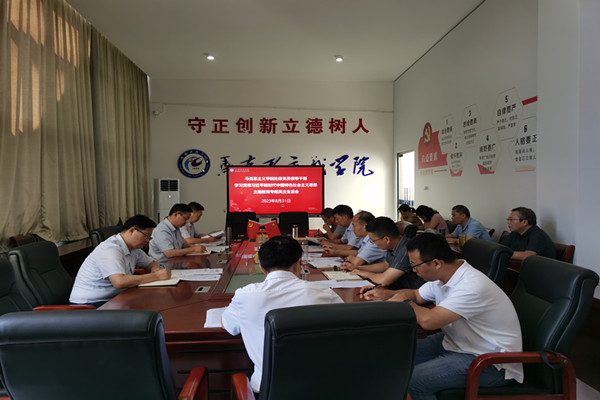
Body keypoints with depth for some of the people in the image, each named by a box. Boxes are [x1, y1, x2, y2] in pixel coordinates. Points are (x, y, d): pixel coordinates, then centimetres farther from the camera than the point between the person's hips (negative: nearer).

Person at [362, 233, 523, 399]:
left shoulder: (472, 286, -28)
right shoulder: (441, 275, 0)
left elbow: (428, 320, -34)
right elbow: (417, 295, 19)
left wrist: (404, 301, -15)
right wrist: (386, 294, 1)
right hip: (455, 342, 9)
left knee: (412, 381, -24)